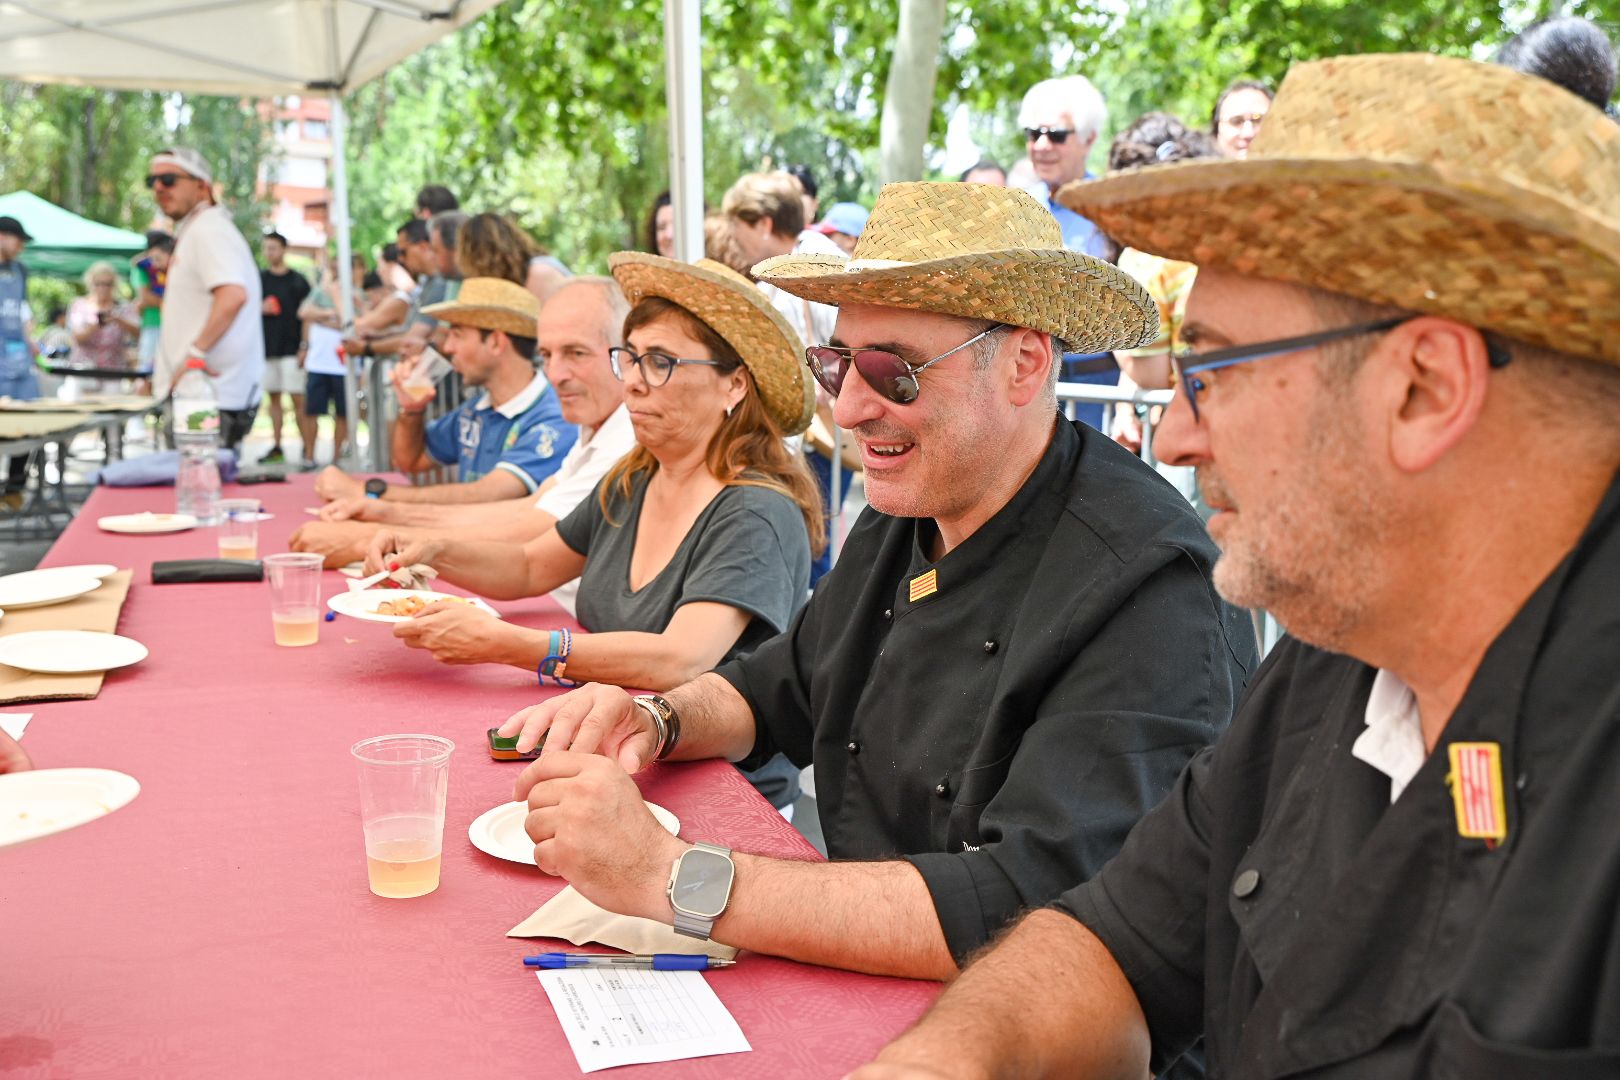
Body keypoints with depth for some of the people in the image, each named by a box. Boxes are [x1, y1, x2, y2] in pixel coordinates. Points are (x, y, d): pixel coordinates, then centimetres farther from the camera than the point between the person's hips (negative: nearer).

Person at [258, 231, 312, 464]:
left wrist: (304, 347, -9)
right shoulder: (259, 278, 12)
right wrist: (260, 309, -6)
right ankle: (276, 447, 13)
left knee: (297, 399, -9)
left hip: (291, 349, -5)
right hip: (265, 347, 5)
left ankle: (309, 448, -6)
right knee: (273, 398, 8)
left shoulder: (298, 281, 1)